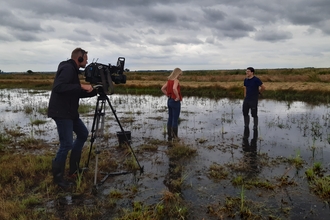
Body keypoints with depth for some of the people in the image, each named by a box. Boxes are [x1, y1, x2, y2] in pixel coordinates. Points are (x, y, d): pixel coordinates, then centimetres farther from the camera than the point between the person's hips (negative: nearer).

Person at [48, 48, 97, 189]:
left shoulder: (73, 70, 17)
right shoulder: (68, 68, -14)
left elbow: (76, 93, 20)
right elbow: (58, 87, -28)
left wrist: (94, 91, 12)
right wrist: (81, 86, -26)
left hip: (70, 112, 11)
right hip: (61, 112, -11)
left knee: (83, 134, 17)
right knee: (67, 143, -9)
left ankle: (73, 168, 24)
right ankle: (57, 176, 7)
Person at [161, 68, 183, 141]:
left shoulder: (169, 80, 9)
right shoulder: (176, 80, -17)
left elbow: (162, 89, 13)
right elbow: (174, 89, -36)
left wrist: (168, 96, 11)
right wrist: (178, 97, -22)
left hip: (169, 101, 8)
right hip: (175, 102, -8)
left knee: (170, 119, 14)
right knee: (175, 120, -1)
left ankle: (169, 136, 20)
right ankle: (175, 137, 5)